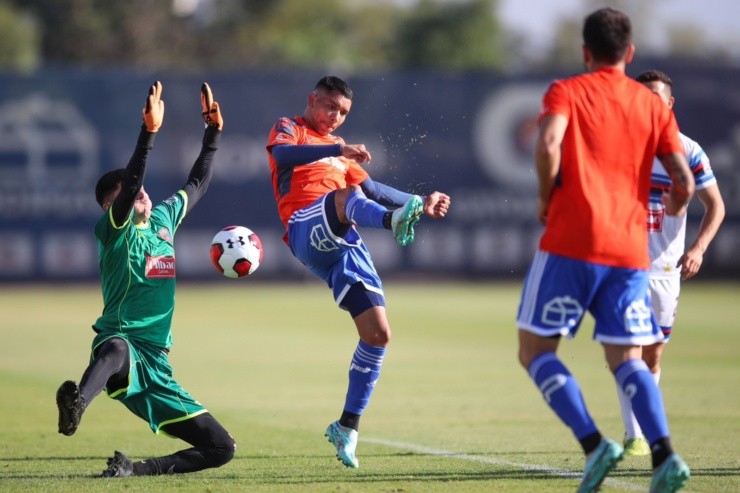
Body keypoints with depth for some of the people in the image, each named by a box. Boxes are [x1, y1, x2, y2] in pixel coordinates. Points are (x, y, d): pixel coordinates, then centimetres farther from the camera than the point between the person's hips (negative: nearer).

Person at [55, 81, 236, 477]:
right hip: (121, 340, -7)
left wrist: (213, 131, 30)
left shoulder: (164, 218, 18)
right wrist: (149, 132, -30)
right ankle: (76, 402, -78)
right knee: (115, 350, -47)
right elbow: (129, 180, -20)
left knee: (221, 448, 3)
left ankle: (131, 469, 5)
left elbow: (196, 185, 33)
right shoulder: (114, 229, -2)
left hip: (155, 368, 7)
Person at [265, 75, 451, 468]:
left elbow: (374, 190, 41)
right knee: (349, 195, -38)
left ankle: (347, 427, 8)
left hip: (345, 244, 7)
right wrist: (337, 150, -25)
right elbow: (282, 154, -11)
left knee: (378, 334, -3)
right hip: (308, 228, -7)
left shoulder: (339, 150, 34)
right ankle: (394, 221, -73)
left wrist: (421, 203, 32)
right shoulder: (290, 129, 13)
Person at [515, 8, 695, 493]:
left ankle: (594, 444, -13)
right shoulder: (654, 106, 12)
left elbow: (549, 144, -17)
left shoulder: (566, 92, 3)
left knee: (536, 349, 5)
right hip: (630, 249, 4)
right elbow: (684, 181, 6)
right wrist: (675, 206, 28)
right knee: (627, 358, 7)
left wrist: (546, 198, -1)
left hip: (570, 241, -4)